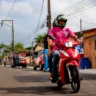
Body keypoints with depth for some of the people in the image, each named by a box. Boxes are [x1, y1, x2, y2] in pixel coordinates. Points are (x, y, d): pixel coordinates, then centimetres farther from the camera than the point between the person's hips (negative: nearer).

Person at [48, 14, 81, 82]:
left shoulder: (67, 30, 19)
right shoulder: (53, 30, 11)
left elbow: (73, 36, 3)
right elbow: (50, 37, -6)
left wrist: (77, 40, -20)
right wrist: (50, 43, -29)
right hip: (56, 49, -3)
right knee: (56, 55, -38)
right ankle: (54, 75, -32)